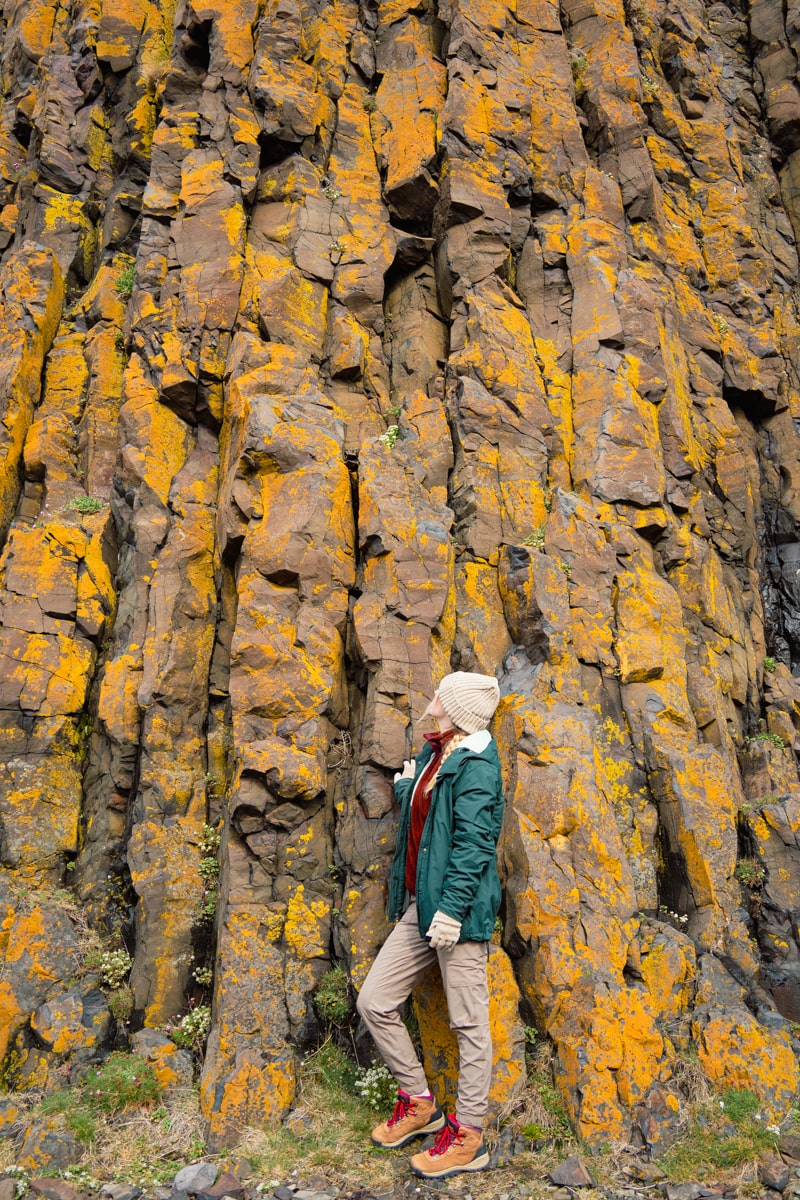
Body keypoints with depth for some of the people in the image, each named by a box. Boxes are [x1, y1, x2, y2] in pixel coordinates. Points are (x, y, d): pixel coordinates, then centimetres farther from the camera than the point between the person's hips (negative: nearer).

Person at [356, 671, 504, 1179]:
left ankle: (468, 1136, 18)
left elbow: (473, 844, -20)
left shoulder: (475, 764, -14)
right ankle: (419, 1103, 27)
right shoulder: (434, 754, 13)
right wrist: (406, 784, 10)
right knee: (375, 1002, 10)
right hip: (419, 907, 10)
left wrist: (452, 907, -23)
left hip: (456, 911, -9)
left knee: (469, 1022, 3)